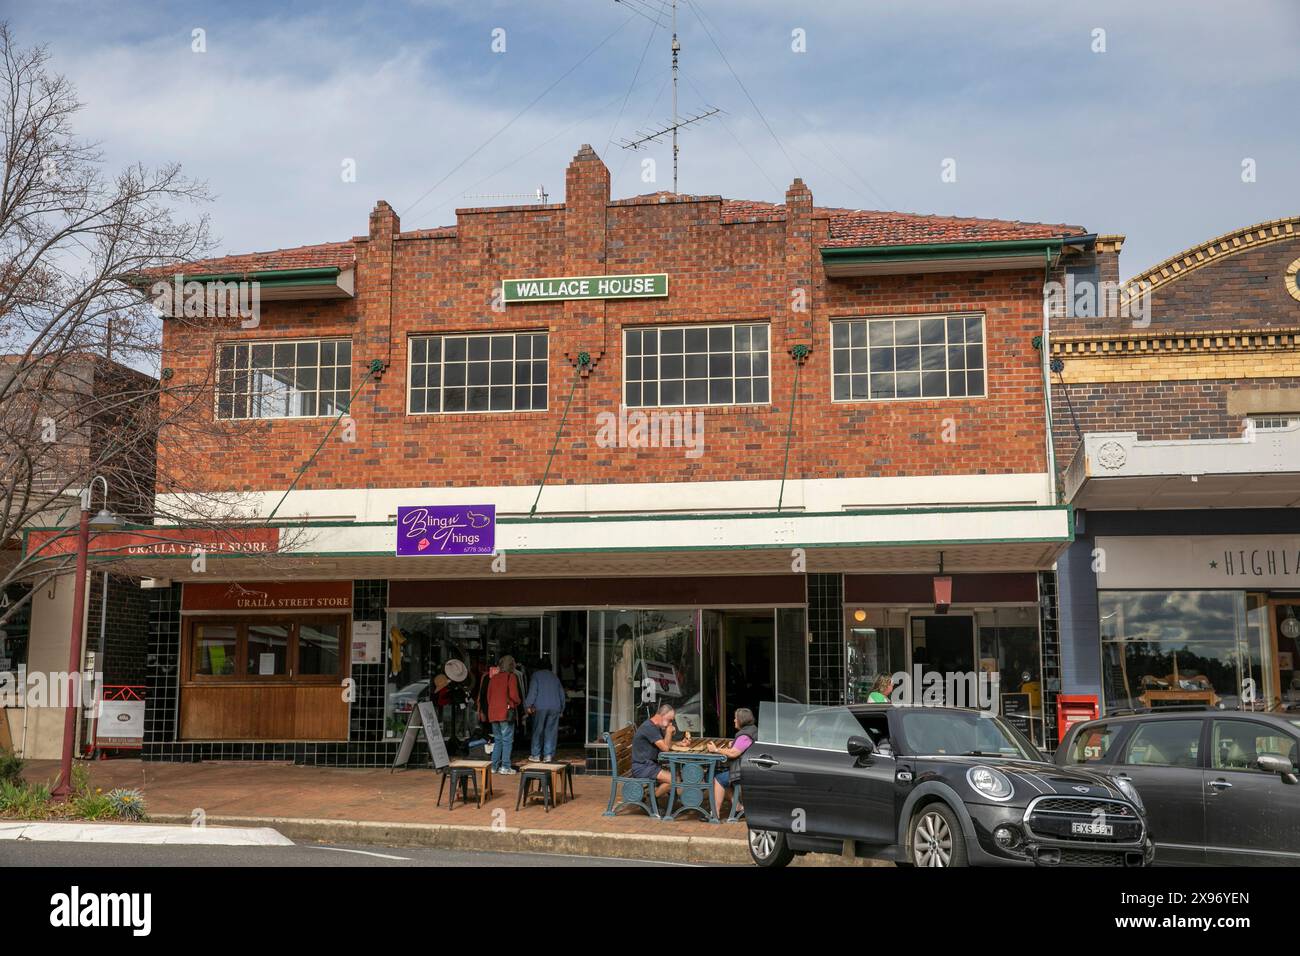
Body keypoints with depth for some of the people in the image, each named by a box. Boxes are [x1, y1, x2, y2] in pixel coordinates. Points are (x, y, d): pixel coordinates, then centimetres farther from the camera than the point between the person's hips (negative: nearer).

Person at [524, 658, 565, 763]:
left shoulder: (536, 675, 6)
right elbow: (561, 692, 20)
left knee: (537, 731, 4)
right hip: (555, 707, 4)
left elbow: (532, 691, -7)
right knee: (551, 731, 3)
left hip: (540, 707, -3)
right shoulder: (554, 676, 20)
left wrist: (528, 705, -6)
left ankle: (536, 754, 5)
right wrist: (561, 708, 23)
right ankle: (548, 755, -2)